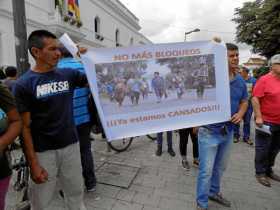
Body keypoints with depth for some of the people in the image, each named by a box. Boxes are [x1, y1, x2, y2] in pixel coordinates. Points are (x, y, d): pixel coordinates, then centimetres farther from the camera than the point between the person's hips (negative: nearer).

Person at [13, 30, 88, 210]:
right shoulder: (24, 84, -9)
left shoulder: (68, 74, 0)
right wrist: (33, 163, -12)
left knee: (76, 194, 19)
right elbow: (25, 126, -10)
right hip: (43, 152, -3)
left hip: (70, 146, 3)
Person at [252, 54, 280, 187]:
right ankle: (260, 173, 19)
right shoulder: (264, 80, -11)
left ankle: (269, 170, 34)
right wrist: (258, 117, -20)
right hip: (266, 122, -7)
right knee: (263, 149, 4)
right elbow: (255, 98, -16)